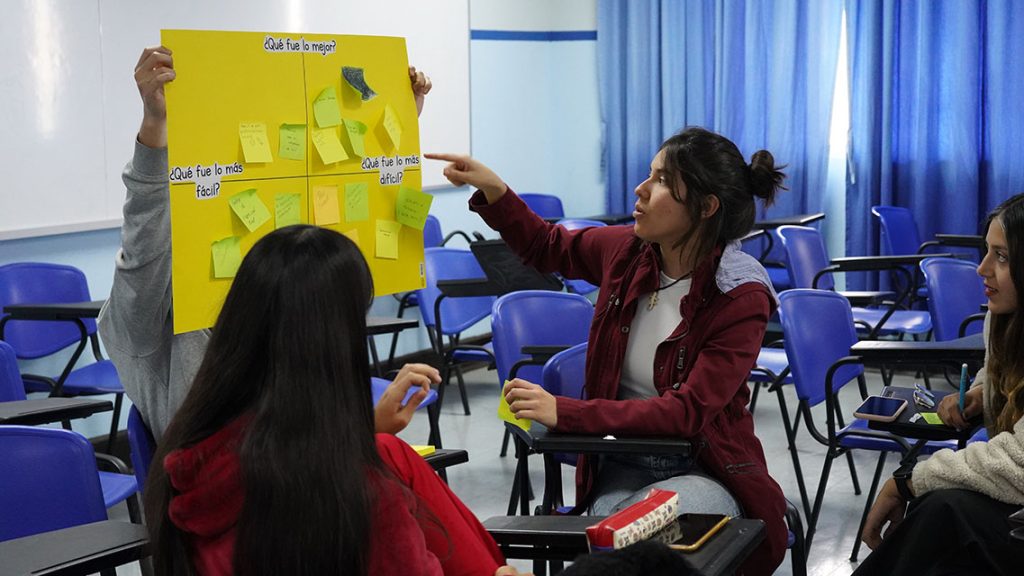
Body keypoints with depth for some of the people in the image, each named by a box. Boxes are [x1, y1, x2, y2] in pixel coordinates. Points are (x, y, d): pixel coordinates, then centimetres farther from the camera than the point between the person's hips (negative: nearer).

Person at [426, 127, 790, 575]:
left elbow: (687, 412, -23)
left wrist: (566, 413, -30)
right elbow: (546, 247, 19)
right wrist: (493, 191, 2)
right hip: (621, 469, 3)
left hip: (704, 473, -3)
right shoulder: (627, 251, -2)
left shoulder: (742, 297, -17)